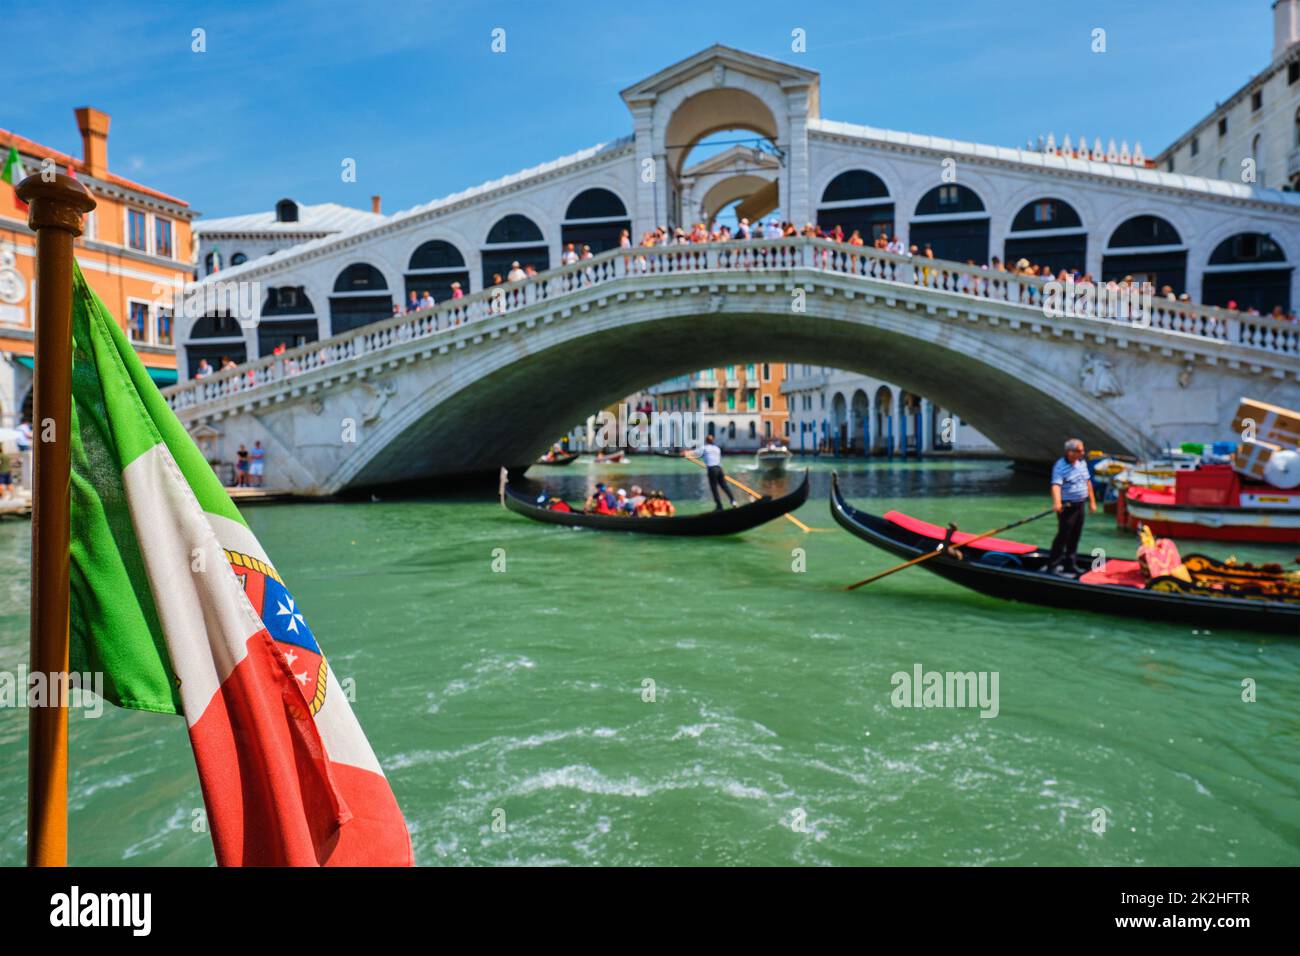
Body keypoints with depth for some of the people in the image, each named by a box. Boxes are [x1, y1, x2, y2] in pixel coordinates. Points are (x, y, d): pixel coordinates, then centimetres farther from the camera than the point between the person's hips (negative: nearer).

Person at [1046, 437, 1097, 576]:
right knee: (1063, 535, -5)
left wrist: (1092, 501, 18)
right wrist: (1057, 502, -47)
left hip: (1080, 505, 8)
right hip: (1067, 506, -8)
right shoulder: (1060, 466, -18)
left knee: (1075, 536, 14)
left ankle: (1070, 565, 25)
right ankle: (1053, 566, 3)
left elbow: (1087, 482, 18)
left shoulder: (1082, 463, 8)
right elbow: (1056, 485, -31)